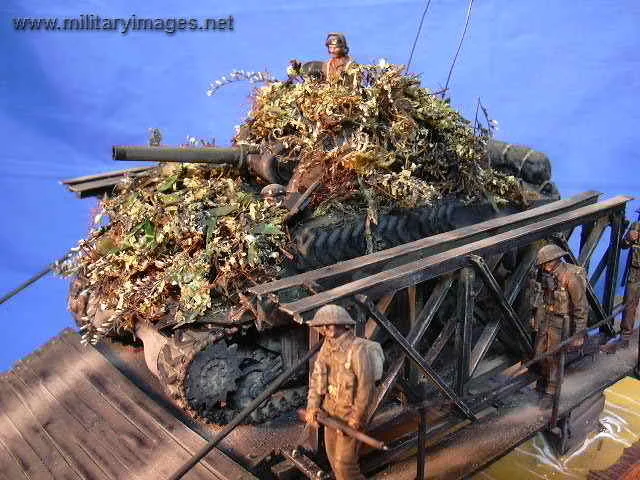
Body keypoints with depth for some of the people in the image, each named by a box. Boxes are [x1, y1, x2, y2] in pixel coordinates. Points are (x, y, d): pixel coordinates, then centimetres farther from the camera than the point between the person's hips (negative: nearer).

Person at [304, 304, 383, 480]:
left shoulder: (359, 350, -29)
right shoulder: (328, 346, -4)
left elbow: (366, 387, -26)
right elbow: (317, 378, -2)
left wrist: (357, 417, -20)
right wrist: (312, 408, -11)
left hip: (351, 413, -8)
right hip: (331, 410, 8)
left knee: (345, 464, -5)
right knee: (334, 455, 20)